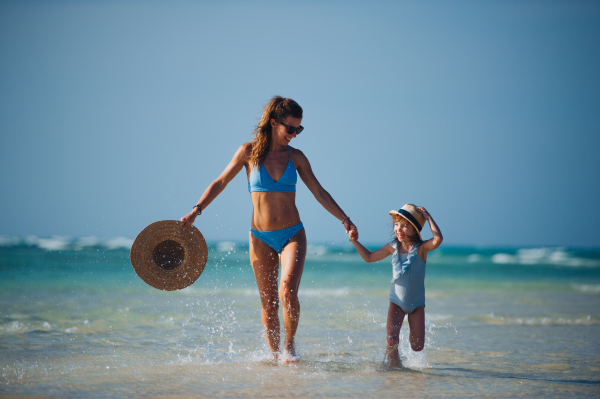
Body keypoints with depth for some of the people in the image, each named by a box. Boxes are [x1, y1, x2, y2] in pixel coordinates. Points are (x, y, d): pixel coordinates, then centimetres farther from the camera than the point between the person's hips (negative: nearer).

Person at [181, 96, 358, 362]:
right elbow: (220, 183, 4)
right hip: (261, 237, 0)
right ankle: (274, 355, 19)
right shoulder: (249, 151, -2)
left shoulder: (296, 157, 3)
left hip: (292, 235, 0)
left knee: (288, 292, -20)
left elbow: (319, 193, 7)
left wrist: (345, 220, 0)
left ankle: (289, 345, 1)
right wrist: (195, 211, -5)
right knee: (268, 303, 4)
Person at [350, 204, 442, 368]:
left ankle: (412, 333, 36)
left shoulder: (421, 248, -13)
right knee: (391, 341, -14)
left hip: (417, 303, -1)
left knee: (417, 347, 1)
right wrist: (355, 241, 5)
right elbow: (369, 257, 12)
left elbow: (438, 239, -35)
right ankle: (393, 364, 15)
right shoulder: (392, 247, -3)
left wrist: (428, 217, -27)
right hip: (397, 301, 1)